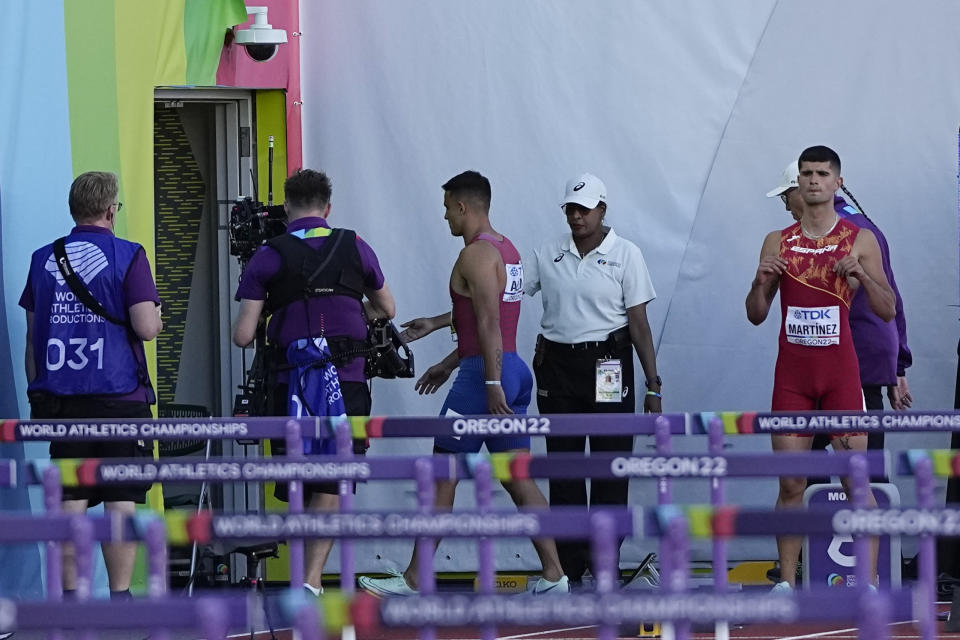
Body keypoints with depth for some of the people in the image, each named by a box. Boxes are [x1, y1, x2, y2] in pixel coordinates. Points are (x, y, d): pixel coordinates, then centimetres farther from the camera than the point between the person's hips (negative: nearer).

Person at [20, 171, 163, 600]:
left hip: (58, 398, 4)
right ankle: (120, 598, -2)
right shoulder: (127, 256, -4)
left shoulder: (43, 259, 9)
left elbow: (32, 336, 12)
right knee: (122, 501, 0)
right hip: (118, 396, -4)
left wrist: (36, 394, 19)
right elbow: (146, 327, -12)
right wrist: (158, 317, 11)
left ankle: (70, 598, 3)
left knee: (70, 501, 5)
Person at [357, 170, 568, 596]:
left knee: (442, 479, -3)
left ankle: (412, 580, 1)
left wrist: (492, 383, -26)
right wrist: (450, 363, 31)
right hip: (515, 369, 9)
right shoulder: (506, 249, 17)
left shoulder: (476, 255, -13)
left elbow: (489, 324, -21)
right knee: (519, 480, 9)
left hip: (486, 373, -9)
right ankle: (554, 576, 3)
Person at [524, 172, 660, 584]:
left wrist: (653, 385, -5)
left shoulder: (625, 255, -1)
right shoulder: (548, 254, 6)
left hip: (607, 365, -3)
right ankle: (569, 564, 10)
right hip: (558, 364, 3)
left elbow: (638, 322, -2)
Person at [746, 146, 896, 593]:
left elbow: (888, 311, 2)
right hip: (792, 372, 2)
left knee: (856, 480, -5)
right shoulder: (778, 242, 10)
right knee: (790, 483, 0)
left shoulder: (860, 241, 3)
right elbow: (756, 315, 12)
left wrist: (862, 275, -15)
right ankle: (787, 581, 4)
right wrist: (761, 281, -8)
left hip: (840, 371, -2)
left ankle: (868, 581, -3)